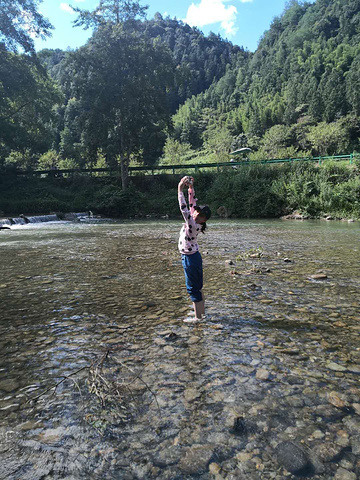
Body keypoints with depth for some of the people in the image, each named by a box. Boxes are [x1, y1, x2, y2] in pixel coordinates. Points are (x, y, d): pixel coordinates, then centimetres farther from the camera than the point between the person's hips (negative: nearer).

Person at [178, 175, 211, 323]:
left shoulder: (193, 225, -24)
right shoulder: (195, 222, -1)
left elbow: (184, 208, -29)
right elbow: (192, 203, 6)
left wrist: (180, 190, -25)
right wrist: (191, 187, 2)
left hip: (189, 258, -9)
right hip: (194, 256, 9)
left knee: (193, 288, 2)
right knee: (198, 287, 18)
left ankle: (198, 317, 14)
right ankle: (202, 312, 32)